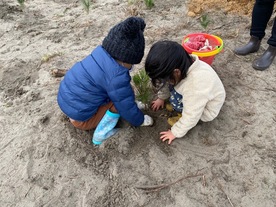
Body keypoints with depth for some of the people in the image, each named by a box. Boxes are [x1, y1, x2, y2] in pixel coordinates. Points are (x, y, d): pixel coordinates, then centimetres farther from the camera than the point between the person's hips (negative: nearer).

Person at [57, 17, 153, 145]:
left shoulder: (101, 52, -6)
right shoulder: (117, 77, -30)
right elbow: (127, 108, -17)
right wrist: (139, 121, 4)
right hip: (79, 117, -8)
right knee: (117, 103, -11)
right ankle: (100, 136, 1)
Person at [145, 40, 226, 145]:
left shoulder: (196, 86, -43)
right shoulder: (182, 66, -22)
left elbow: (191, 117, -30)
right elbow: (166, 83, 0)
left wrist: (175, 132, -15)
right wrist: (161, 98, 15)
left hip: (206, 109, -7)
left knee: (176, 99, -28)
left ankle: (182, 115, 0)